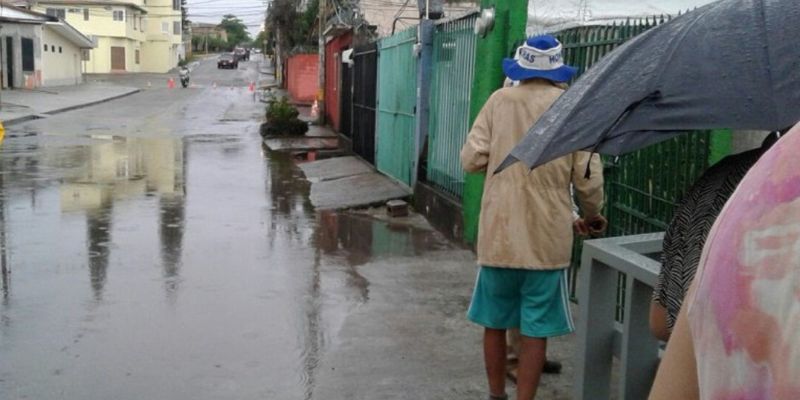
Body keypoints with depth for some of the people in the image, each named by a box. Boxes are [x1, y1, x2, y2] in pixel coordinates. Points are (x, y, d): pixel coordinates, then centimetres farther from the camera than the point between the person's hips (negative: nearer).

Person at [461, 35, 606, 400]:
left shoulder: (499, 101, -1)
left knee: (494, 322, 16)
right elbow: (587, 178, -5)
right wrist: (593, 215, 14)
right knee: (535, 329, 7)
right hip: (547, 236, -1)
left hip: (498, 232, 2)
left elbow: (471, 160, -4)